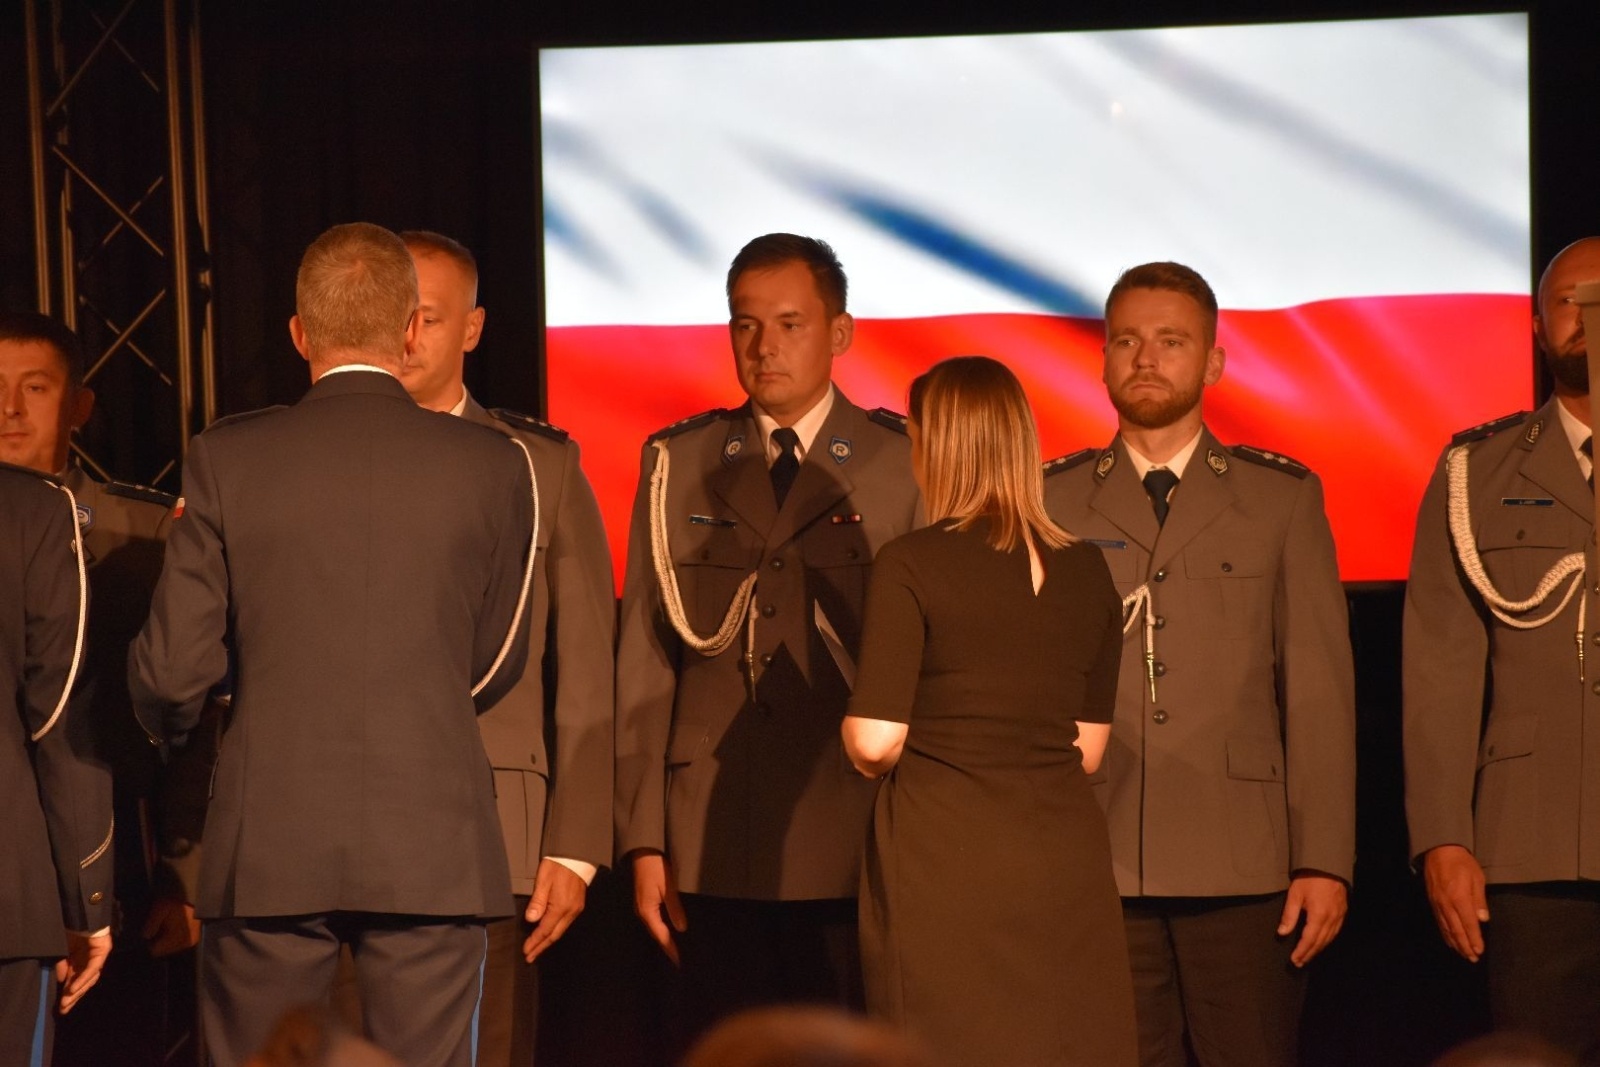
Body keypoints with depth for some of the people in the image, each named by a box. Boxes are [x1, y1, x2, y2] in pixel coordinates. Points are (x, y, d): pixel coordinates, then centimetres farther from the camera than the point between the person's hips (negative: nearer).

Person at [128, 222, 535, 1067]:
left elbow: (171, 671, -1)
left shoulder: (228, 460, -2)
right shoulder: (491, 466, 0)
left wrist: (168, 721, 22)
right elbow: (492, 670, 9)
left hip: (267, 847, 0)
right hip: (432, 851, 0)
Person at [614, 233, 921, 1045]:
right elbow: (643, 659, 7)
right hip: (714, 847, 2)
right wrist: (643, 840, 2)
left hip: (856, 850, -1)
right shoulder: (678, 465, 10)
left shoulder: (905, 467, 3)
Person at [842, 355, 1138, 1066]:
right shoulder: (1085, 572, 6)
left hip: (945, 861, -4)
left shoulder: (912, 566, -9)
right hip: (1063, 861, 4)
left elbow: (874, 741, -12)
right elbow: (1087, 744, 11)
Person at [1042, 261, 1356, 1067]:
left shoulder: (1283, 498, 9)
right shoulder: (1051, 502, 11)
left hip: (1244, 873, 0)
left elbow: (1318, 690, 4)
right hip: (1097, 870, 1)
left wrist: (1324, 860, -3)